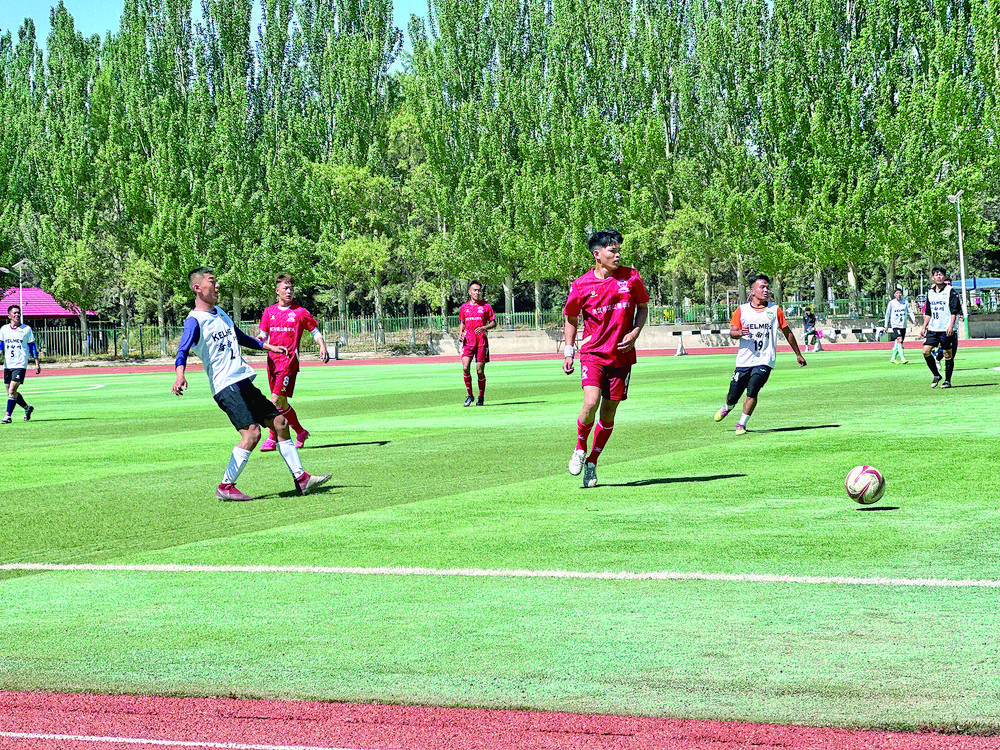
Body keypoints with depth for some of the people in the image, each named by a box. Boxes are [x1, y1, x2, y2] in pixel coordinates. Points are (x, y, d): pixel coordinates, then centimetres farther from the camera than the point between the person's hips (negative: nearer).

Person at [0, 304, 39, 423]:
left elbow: (32, 346, 6)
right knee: (10, 392, 9)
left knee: (12, 390, -16)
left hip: (20, 364, -4)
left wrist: (37, 363, 5)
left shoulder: (27, 329, 2)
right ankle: (27, 408, 30)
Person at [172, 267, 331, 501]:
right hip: (225, 385, -9)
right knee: (252, 431, -21)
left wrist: (268, 346, 43)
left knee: (279, 422, 8)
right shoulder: (194, 321, -9)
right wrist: (180, 375, -43)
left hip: (244, 382, 9)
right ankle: (225, 487, -12)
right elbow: (182, 351, -24)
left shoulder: (220, 312, 18)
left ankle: (301, 479, 16)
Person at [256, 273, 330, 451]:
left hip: (289, 360, -6)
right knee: (282, 403, 9)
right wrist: (259, 339, -7)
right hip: (272, 360, 6)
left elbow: (315, 331, 9)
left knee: (277, 400, -15)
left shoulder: (300, 312, 0)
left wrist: (323, 347, -8)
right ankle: (300, 432, 24)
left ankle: (272, 439, -8)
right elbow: (263, 336, 16)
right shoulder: (269, 312, 12)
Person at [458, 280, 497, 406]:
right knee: (465, 367, -13)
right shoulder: (464, 307, 11)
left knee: (480, 370, -2)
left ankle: (481, 397, 13)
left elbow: (494, 323, 4)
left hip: (482, 341, -2)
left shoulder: (486, 306, 3)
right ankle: (469, 395, 2)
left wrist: (483, 328, -14)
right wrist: (460, 333, 3)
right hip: (468, 341, 2)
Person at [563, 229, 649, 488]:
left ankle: (592, 461, 20)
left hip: (621, 355, 2)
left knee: (609, 410, 4)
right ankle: (580, 447, 7)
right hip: (593, 352, -2)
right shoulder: (581, 285, -4)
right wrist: (568, 352, 3)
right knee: (591, 403, -20)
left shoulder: (631, 277, 0)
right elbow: (571, 319, 9)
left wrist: (634, 333, -3)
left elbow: (643, 306, 13)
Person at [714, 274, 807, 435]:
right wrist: (739, 333, -23)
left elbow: (787, 332, 16)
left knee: (752, 390, -20)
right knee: (733, 395, 5)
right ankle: (727, 408, 42)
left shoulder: (774, 310, 7)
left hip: (764, 361, -1)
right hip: (744, 361, 1)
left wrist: (798, 354, 20)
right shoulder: (742, 310, 6)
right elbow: (732, 331, 1)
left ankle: (741, 424, -5)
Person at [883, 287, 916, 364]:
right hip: (895, 325, -4)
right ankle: (902, 358, -24)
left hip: (903, 325, 4)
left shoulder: (905, 302, 6)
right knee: (899, 340, -20)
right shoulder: (891, 303, 0)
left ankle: (893, 358, 21)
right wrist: (886, 325, 7)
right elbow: (887, 314, 6)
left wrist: (913, 319, -9)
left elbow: (910, 311, 8)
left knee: (898, 343, 8)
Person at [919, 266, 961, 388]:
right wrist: (924, 327, 13)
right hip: (933, 328, 5)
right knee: (926, 351, -5)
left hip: (946, 329, -5)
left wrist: (951, 326, -18)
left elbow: (954, 311, -9)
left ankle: (947, 380, 7)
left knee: (948, 354, -1)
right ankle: (936, 375, 11)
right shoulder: (930, 292, 14)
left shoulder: (951, 291, -3)